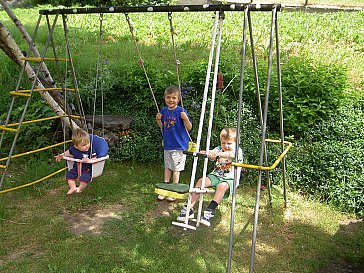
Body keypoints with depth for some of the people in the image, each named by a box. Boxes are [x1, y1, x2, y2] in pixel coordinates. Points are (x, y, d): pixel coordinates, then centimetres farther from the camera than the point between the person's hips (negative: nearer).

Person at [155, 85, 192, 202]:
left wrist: (185, 119, -31)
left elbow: (189, 128, -14)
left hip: (179, 145, -5)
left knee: (176, 169, 6)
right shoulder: (164, 110, 3)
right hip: (167, 145, 5)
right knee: (167, 167, 16)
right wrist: (158, 120, -4)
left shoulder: (181, 111, -14)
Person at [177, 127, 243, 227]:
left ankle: (210, 211, -39)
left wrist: (218, 154, -46)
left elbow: (231, 154, -30)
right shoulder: (219, 149, 10)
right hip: (216, 176, 5)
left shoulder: (238, 151, -5)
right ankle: (189, 208, -16)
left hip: (230, 179, -5)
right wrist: (204, 153, -35)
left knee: (222, 186, -36)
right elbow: (211, 152, -11)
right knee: (201, 181, -18)